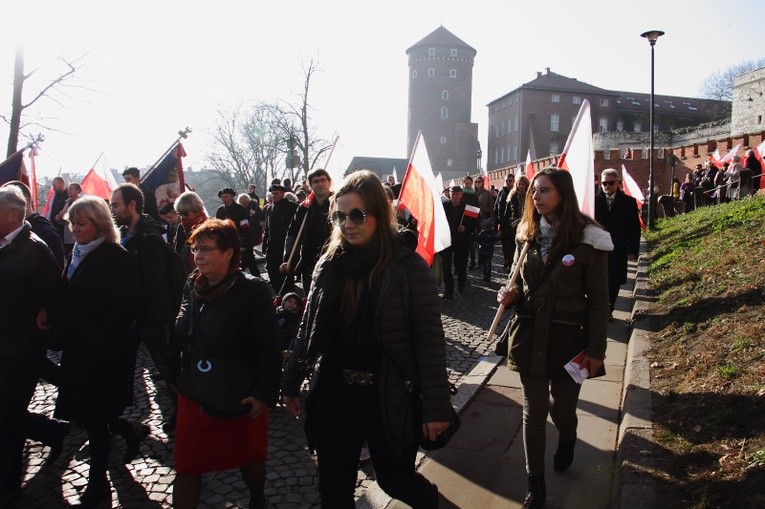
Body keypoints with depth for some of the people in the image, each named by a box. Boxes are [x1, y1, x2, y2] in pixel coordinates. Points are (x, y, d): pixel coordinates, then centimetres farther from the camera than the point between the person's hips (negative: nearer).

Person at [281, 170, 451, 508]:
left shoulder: (408, 265, -13)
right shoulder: (330, 263, 0)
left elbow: (429, 337, -13)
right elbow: (309, 328, 8)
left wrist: (436, 405, -16)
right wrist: (291, 383, 12)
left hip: (389, 396, -4)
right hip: (334, 393, 4)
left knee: (394, 479, 14)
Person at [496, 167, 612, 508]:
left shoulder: (587, 239, -11)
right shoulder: (526, 235, 3)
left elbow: (598, 299, -8)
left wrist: (596, 349, -8)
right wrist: (510, 295, -8)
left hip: (568, 338, -3)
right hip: (530, 335, 3)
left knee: (562, 408, 11)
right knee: (534, 410, 6)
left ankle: (567, 440, 49)